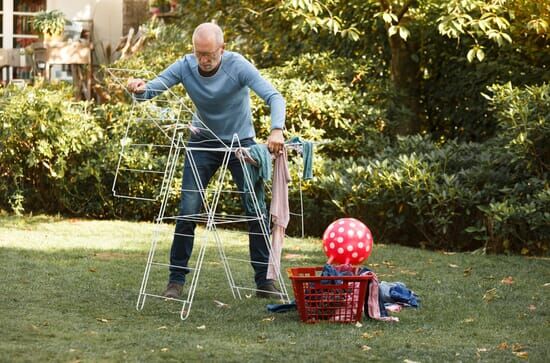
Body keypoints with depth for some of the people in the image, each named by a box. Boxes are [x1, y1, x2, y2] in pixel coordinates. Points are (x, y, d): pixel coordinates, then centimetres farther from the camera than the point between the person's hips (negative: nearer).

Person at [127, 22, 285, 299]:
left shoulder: (238, 66, -24)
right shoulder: (185, 66, -16)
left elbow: (274, 97, -31)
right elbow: (152, 89, -15)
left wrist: (277, 130, -49)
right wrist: (140, 90, -41)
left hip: (241, 142, -1)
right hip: (203, 142, 2)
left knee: (257, 212, -4)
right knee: (187, 212, -7)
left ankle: (264, 281, 6)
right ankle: (176, 279, 3)